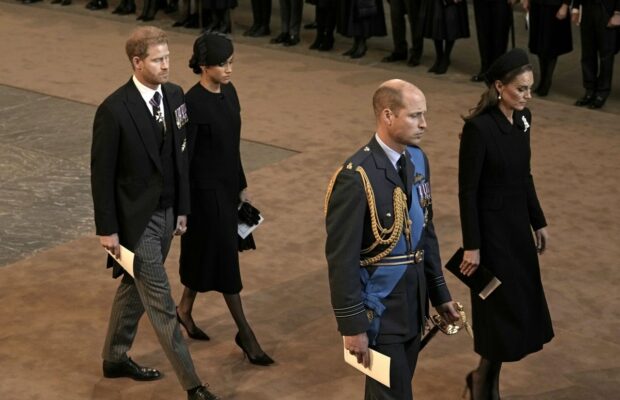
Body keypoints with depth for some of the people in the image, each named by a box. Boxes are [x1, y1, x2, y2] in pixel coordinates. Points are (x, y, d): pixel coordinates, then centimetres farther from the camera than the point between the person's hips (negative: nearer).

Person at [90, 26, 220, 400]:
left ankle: (116, 358, 40)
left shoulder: (174, 95, 0)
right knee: (161, 303, -1)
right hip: (135, 218, -7)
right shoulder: (114, 110, -20)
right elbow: (102, 173, -14)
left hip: (165, 213, 7)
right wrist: (107, 229, -12)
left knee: (135, 287, 22)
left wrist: (183, 208, 10)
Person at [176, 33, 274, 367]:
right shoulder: (193, 103, -21)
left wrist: (242, 185, 17)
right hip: (206, 190, -8)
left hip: (228, 185, 8)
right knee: (225, 257, 1)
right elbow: (183, 157, -18)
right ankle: (244, 332, 10)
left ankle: (185, 310, 38)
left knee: (206, 254, 19)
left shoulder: (229, 92, 4)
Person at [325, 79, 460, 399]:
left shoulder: (418, 160, 3)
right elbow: (342, 259, -20)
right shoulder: (356, 178, -22)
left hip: (413, 304, 7)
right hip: (379, 311, -7)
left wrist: (439, 294, 15)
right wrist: (353, 326, -18)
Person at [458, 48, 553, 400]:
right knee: (503, 306, -2)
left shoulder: (522, 118, 3)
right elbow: (467, 190, -17)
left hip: (518, 222, 8)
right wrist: (471, 245, -16)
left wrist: (538, 222, 16)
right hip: (491, 225, -8)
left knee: (522, 304, 12)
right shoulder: (479, 127, -20)